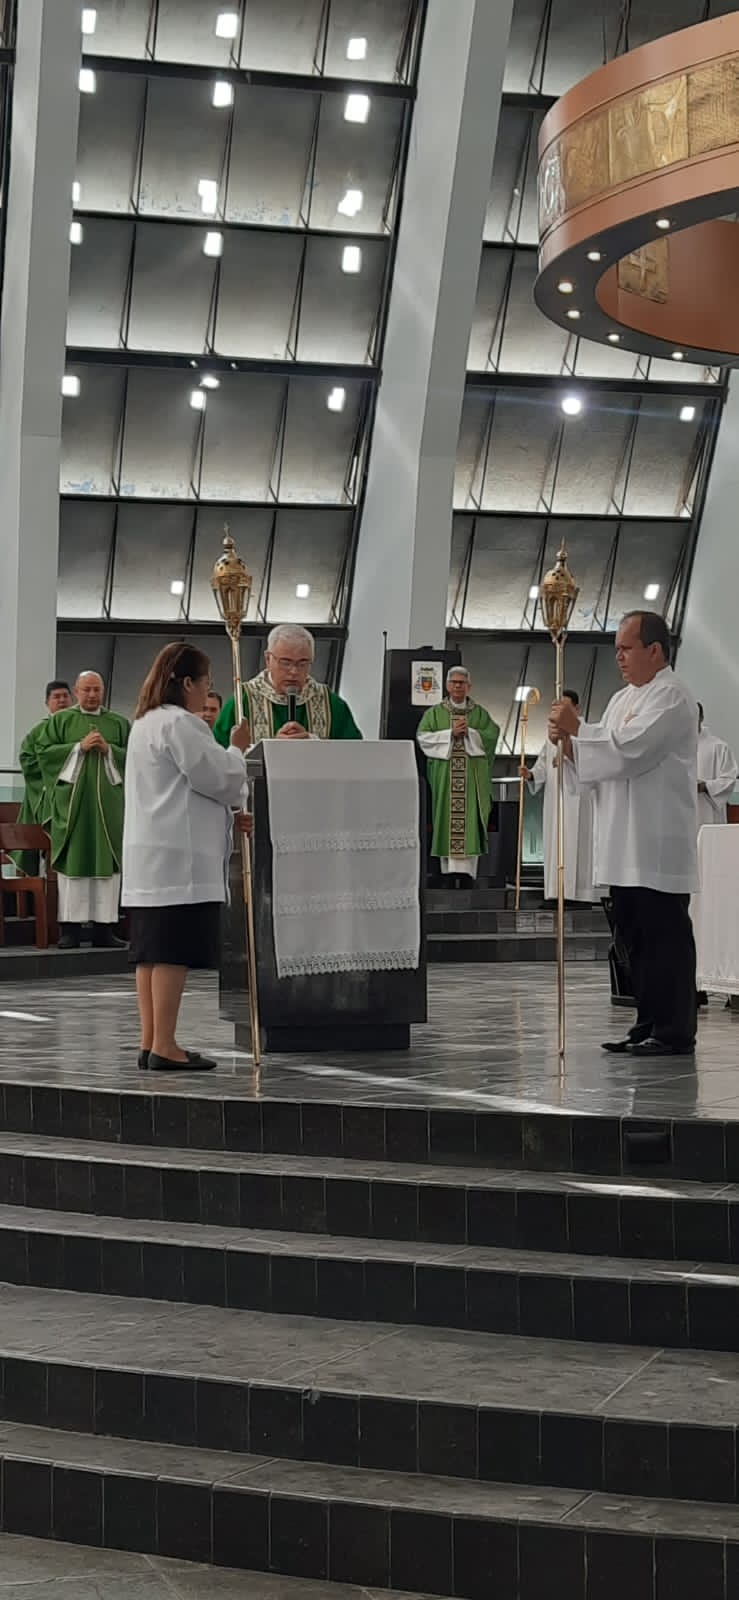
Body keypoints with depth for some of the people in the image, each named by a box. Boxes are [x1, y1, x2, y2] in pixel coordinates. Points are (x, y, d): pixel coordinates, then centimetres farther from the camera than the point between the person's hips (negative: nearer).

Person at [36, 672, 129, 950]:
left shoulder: (118, 723, 14)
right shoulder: (60, 720, 10)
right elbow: (44, 751, -1)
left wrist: (108, 750, -9)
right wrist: (79, 747, -10)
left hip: (108, 800, 2)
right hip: (71, 800, -2)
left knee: (107, 862, -2)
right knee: (72, 861, -5)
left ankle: (104, 928, 0)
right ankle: (70, 928, -5)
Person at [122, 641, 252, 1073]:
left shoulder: (145, 724, 21)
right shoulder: (179, 724, -13)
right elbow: (218, 778, -12)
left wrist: (233, 816, 23)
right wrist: (239, 749, 8)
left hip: (149, 857, 10)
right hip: (178, 857, -10)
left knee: (152, 951, 9)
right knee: (174, 952, -10)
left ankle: (150, 1042, 11)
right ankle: (164, 1047, -11)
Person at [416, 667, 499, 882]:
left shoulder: (480, 713, 11)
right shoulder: (434, 713, 11)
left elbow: (492, 735, 0)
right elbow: (423, 737, -2)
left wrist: (468, 733, -11)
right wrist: (451, 733, -10)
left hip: (472, 778, 0)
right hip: (444, 775, 0)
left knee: (470, 822, -6)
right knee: (447, 821, -3)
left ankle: (466, 871, -8)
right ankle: (448, 871, -2)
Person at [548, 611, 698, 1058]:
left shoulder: (671, 698, -9)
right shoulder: (623, 700, 19)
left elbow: (629, 750, -20)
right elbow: (601, 762, 17)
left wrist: (577, 728, -13)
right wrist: (568, 741, -1)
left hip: (658, 848, -9)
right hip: (626, 848, 9)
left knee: (664, 937, -6)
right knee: (636, 938, 11)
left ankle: (675, 1031, -2)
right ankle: (649, 1025, 17)